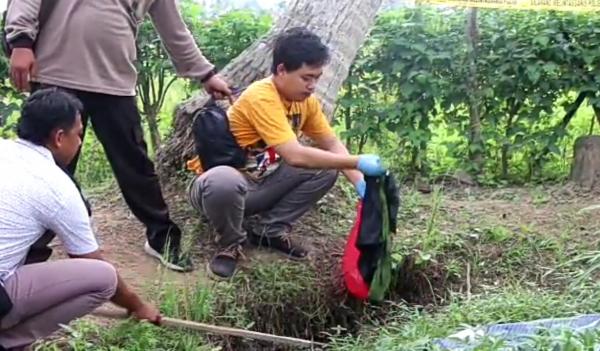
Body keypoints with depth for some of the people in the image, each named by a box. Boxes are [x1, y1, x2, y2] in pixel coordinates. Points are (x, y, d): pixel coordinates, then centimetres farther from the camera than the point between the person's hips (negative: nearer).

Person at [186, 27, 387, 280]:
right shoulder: (261, 98, -28)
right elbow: (295, 156, -37)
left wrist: (359, 181, -17)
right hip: (224, 182, -7)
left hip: (261, 182, 8)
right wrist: (358, 162, -34)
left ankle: (268, 229, 4)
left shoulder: (305, 99, -2)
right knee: (225, 182, -42)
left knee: (327, 169, -5)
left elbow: (331, 144, 1)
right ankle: (231, 243, -10)